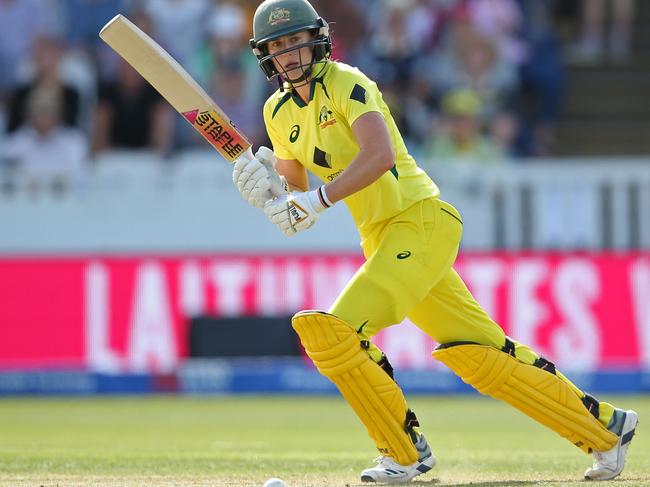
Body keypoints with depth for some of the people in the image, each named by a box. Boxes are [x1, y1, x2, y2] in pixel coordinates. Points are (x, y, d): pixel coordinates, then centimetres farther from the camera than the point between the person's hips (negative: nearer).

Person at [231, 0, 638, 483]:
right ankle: (604, 426, 18)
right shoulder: (279, 112, 12)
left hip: (421, 223, -8)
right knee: (479, 356, 8)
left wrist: (317, 199, -32)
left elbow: (380, 156, -27)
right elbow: (294, 194, 18)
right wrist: (264, 190, -4)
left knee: (334, 332, -19)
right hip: (381, 239, 8)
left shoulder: (346, 84, -12)